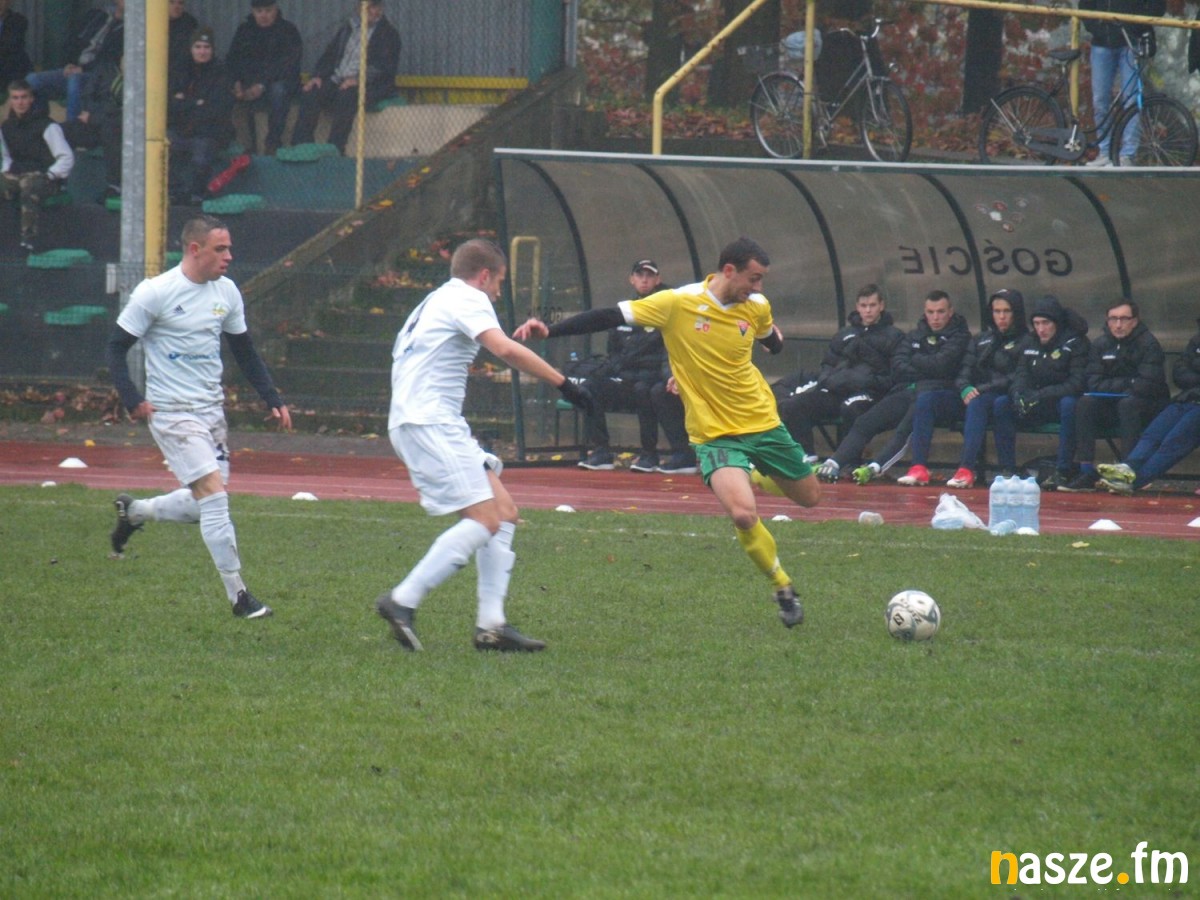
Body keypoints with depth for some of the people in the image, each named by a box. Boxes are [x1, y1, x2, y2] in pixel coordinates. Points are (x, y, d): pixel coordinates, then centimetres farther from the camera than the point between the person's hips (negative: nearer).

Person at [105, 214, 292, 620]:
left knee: (204, 505, 9)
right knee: (213, 494, -15)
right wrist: (132, 400, -19)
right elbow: (117, 347, -8)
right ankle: (238, 594, -10)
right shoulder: (155, 293, -13)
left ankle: (134, 512, 34)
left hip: (212, 410, 7)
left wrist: (273, 401, 9)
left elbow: (245, 352, 17)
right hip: (171, 413, -7)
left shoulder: (226, 292, 6)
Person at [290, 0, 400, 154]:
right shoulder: (348, 28, 20)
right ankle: (301, 145, -25)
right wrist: (318, 76, -2)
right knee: (310, 92, -22)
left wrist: (359, 79, -24)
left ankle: (334, 149, -37)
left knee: (347, 96, -37)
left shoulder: (388, 33, 2)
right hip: (337, 81, 5)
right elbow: (330, 54, 18)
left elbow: (386, 66, -11)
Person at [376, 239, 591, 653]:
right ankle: (403, 601, -19)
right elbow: (505, 350, -21)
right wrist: (564, 383, -21)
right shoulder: (467, 299, -4)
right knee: (484, 520, -17)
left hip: (438, 425, 10)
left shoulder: (435, 302, 26)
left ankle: (491, 623, 0)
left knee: (504, 510, 7)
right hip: (429, 422, -10)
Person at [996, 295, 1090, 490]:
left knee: (1069, 404, -39)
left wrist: (1041, 395, -28)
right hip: (1036, 408, 5)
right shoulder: (1029, 342, 8)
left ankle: (1062, 472, -34)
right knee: (1000, 404, -18)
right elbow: (1021, 374, 5)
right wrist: (1018, 393, -21)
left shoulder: (1075, 342, -10)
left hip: (1062, 401, -5)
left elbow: (1077, 383, -19)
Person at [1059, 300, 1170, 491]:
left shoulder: (1149, 344, -11)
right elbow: (1093, 385, -7)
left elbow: (1146, 386, -21)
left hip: (1149, 408, -4)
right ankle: (1086, 471, -26)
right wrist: (1128, 383, -16)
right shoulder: (1101, 345, 1)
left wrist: (1111, 386, -14)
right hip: (1111, 409, 4)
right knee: (1086, 402, -22)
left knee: (1128, 403, -35)